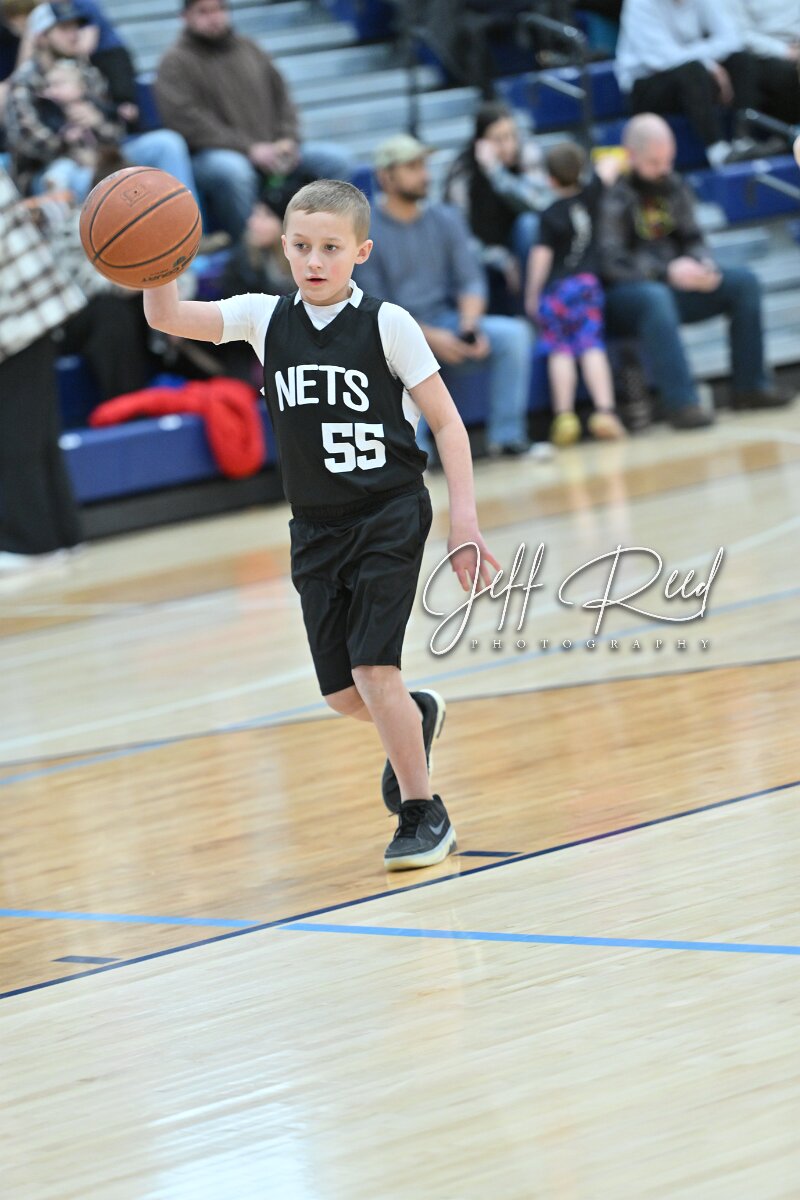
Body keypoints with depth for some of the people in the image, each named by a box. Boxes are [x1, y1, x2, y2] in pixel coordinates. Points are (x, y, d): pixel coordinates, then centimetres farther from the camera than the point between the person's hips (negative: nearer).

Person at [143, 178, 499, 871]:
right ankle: (417, 717, 41)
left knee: (372, 668, -15)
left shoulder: (387, 324, -8)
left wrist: (464, 519, -11)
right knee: (342, 694, 7)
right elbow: (168, 317, -7)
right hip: (317, 528, 5)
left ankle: (423, 814, 1)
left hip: (389, 517, -4)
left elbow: (447, 423, -5)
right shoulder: (266, 320, 2)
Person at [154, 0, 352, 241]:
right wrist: (249, 149, -18)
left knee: (336, 159, -11)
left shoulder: (250, 50, 18)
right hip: (211, 155, -6)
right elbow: (188, 122, -11)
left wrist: (287, 140, -1)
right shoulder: (176, 62, 0)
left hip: (268, 152, 6)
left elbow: (282, 98, 21)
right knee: (231, 170, -41)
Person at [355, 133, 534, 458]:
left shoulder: (447, 220, 9)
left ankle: (506, 436, -17)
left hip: (448, 324, 5)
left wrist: (469, 324, -18)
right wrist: (430, 338, -22)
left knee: (514, 332, -19)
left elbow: (471, 281, 4)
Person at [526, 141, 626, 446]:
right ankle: (604, 411, -14)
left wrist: (531, 295, 3)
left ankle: (564, 415, -8)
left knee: (559, 350, 0)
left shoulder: (550, 216, -5)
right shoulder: (590, 197, 4)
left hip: (555, 288, -3)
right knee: (591, 346, -3)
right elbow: (609, 167, 23)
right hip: (587, 284, 3)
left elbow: (542, 255, -5)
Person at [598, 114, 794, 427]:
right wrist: (667, 272, -29)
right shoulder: (614, 195, -14)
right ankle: (681, 402, -45)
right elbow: (610, 263, -21)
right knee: (655, 298, -40)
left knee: (743, 281, -4)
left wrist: (703, 266, -12)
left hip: (669, 286, 8)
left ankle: (749, 386, -4)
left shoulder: (673, 186, 9)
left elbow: (691, 240, 12)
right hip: (621, 295, -8)